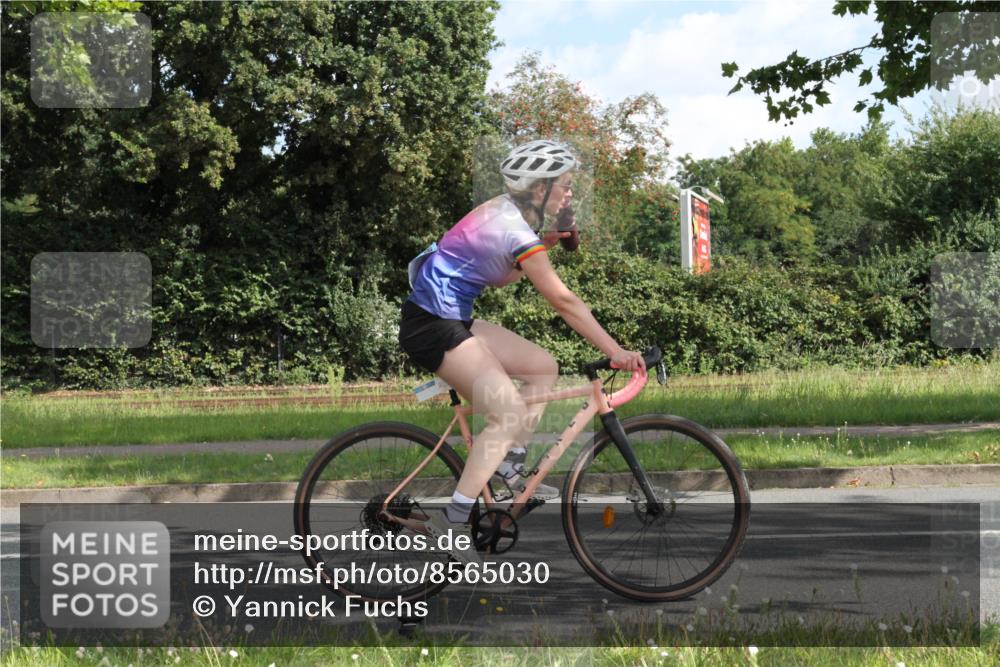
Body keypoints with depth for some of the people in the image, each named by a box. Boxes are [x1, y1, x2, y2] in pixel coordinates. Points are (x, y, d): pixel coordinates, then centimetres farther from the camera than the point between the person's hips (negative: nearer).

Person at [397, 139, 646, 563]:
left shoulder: (504, 210, 9)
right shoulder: (514, 230, -19)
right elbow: (563, 301, -21)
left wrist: (544, 243, 4)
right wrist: (615, 351, -20)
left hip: (451, 320, 10)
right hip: (432, 327, -10)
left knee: (542, 367, 10)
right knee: (509, 414, -17)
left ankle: (509, 466, 14)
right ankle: (451, 522, -17)